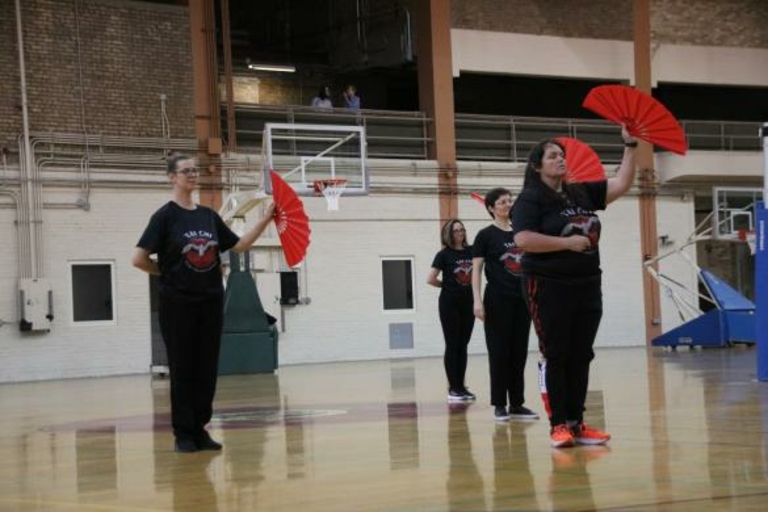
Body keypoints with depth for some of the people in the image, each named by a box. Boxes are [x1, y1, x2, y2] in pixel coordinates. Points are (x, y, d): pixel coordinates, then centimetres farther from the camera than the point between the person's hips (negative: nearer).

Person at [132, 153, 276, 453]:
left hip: (210, 302, 5)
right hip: (177, 304, -5)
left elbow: (239, 246, 12)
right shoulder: (165, 216, -8)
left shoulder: (209, 216, 9)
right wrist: (168, 272, -1)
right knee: (183, 369, 0)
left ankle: (200, 429, 16)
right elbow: (139, 259, -11)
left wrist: (265, 221, 4)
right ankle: (183, 433, 8)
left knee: (207, 369, 7)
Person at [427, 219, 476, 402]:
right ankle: (453, 388, 2)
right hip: (449, 303, -4)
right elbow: (430, 279, -10)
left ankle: (461, 386, 15)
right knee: (452, 345, -1)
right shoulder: (444, 254, -6)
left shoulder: (471, 251, 5)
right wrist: (448, 285, 1)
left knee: (463, 345, 9)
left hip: (468, 302, 4)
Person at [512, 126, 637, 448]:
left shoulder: (581, 193, 10)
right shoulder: (530, 200, -7)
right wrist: (567, 243, -19)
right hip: (549, 287, -6)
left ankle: (576, 423, 12)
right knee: (555, 356, -3)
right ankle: (558, 425, 1)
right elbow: (523, 240, -20)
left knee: (581, 356, 7)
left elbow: (622, 184, 10)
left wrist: (630, 146, 2)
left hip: (587, 286, 6)